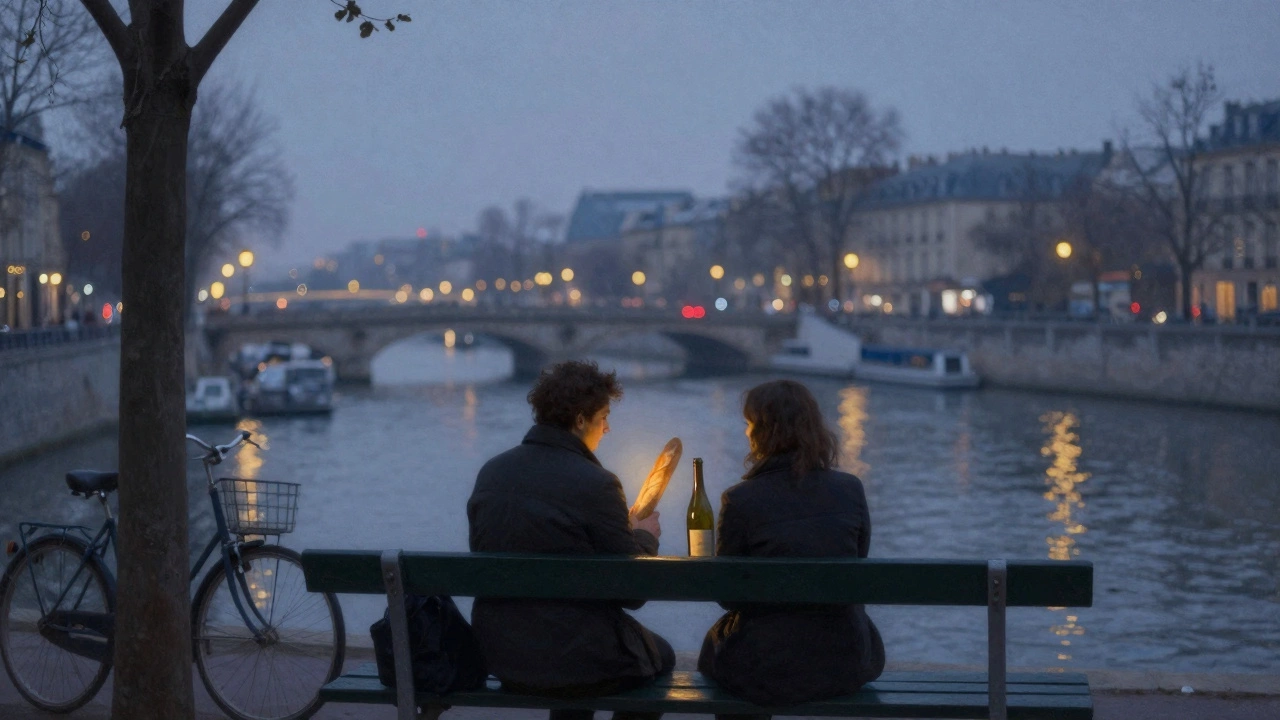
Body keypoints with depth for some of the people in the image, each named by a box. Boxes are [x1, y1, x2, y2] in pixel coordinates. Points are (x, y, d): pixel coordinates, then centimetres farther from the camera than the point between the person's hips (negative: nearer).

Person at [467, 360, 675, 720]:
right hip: (573, 660, -6)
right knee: (661, 656, 24)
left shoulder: (491, 472, -1)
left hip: (499, 654, 6)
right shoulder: (595, 484, -19)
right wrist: (645, 537, 9)